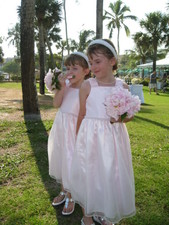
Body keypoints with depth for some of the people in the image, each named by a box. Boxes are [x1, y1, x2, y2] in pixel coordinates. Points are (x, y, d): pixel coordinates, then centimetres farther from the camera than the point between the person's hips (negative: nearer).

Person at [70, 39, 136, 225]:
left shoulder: (122, 86, -1)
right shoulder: (87, 86, -7)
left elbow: (129, 115, 8)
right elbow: (82, 115, 1)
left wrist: (120, 118, -14)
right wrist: (78, 137, 6)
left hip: (113, 138, 3)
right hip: (90, 138, -2)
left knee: (112, 176, 14)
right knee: (89, 175, 10)